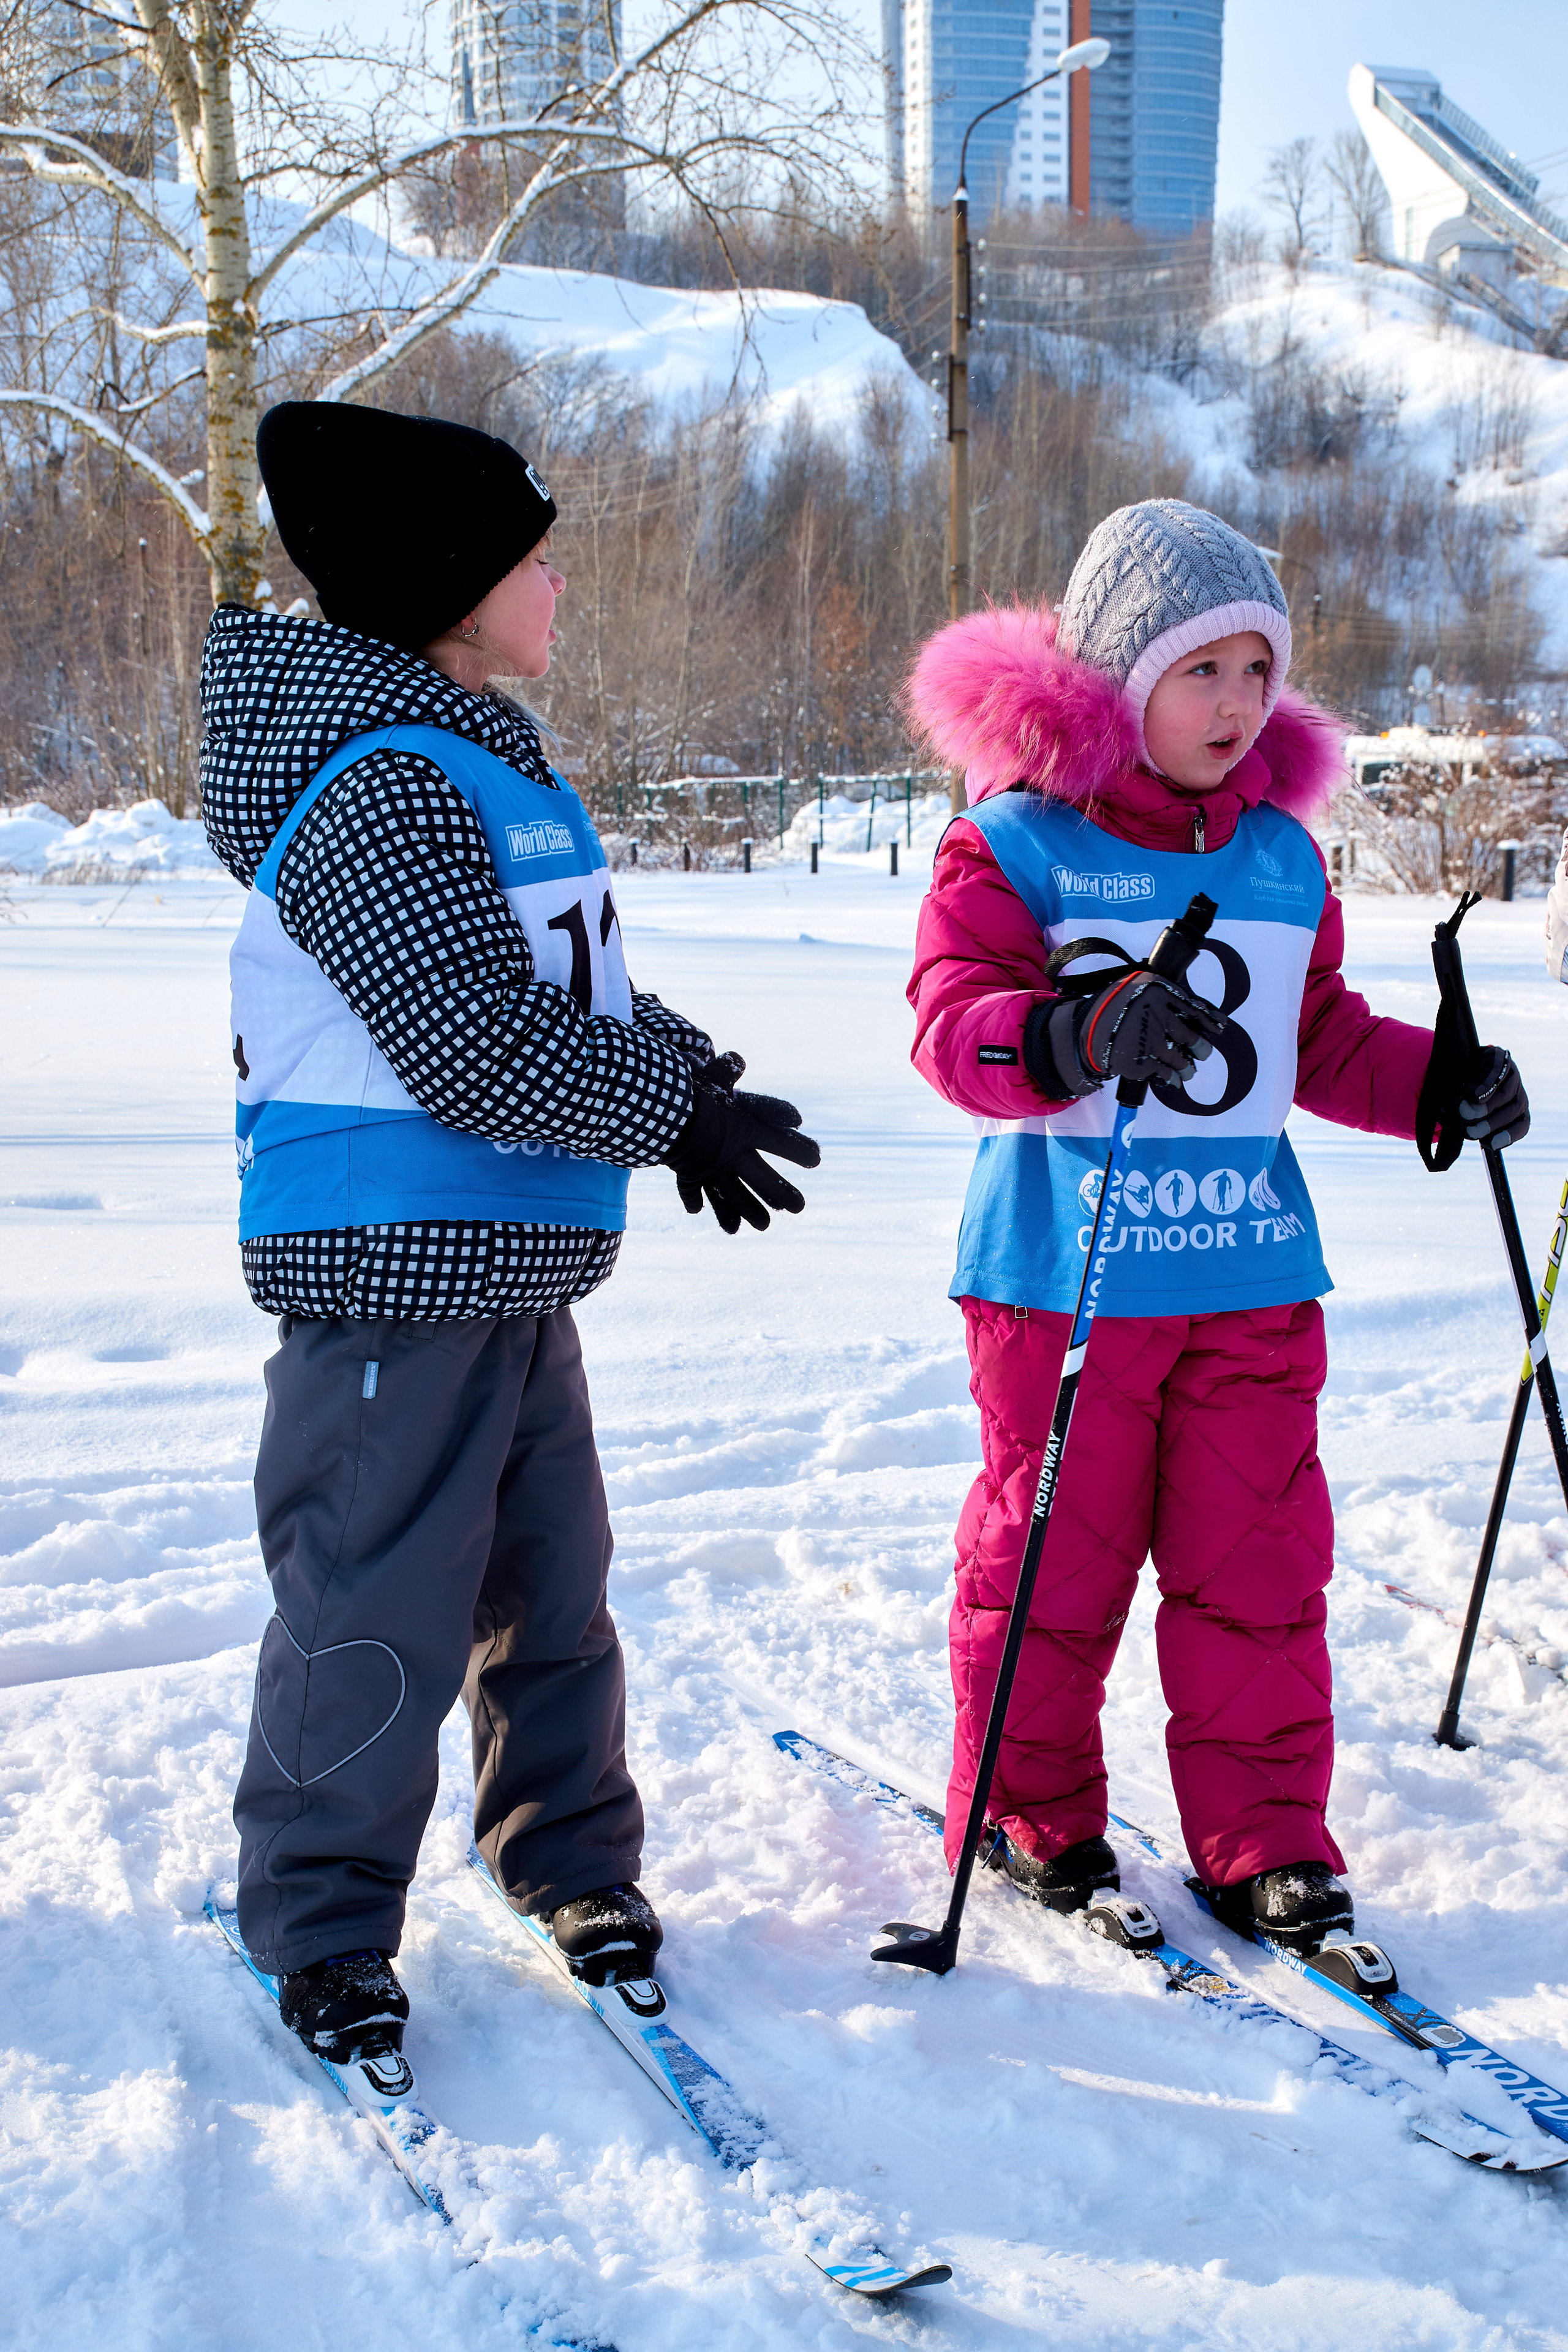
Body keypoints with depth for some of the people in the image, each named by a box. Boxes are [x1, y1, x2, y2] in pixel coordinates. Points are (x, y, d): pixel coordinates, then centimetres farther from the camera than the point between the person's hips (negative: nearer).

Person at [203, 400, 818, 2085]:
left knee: (551, 1577, 18)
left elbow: (565, 985, 22)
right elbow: (474, 1045, -24)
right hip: (390, 1266, -10)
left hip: (516, 1268, 10)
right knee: (379, 1617, 0)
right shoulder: (383, 784, -18)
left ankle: (574, 1864, 33)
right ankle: (323, 1930, 17)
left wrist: (676, 1067, 4)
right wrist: (678, 1107, -13)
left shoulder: (487, 756, 14)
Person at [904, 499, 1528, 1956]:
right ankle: (1031, 1811, 25)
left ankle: (1263, 1838, 20)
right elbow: (952, 1020, -16)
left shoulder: (1281, 855, 12)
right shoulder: (1012, 843, -5)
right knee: (1051, 1554, 6)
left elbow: (1320, 1041, 20)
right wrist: (1078, 1035, -34)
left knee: (1258, 1563, 6)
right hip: (1064, 1272, -4)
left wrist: (1433, 1083, 3)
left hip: (1253, 1272, 5)